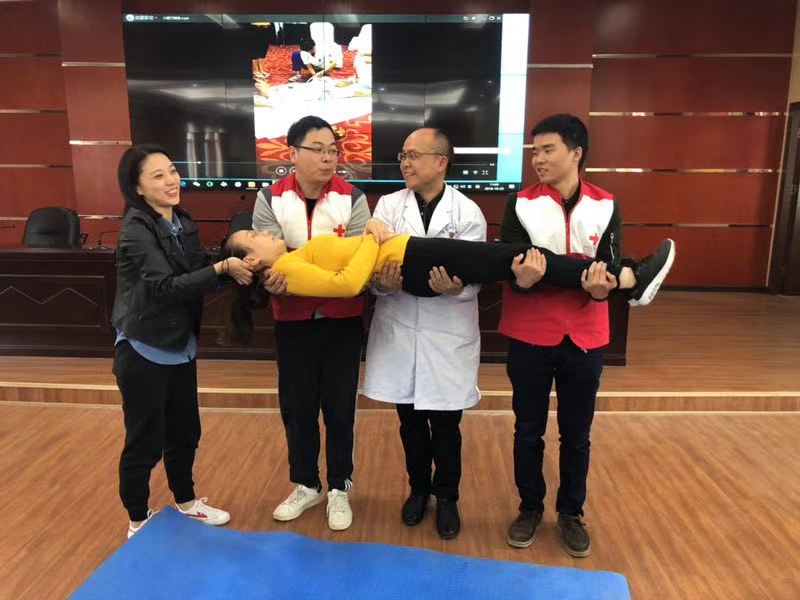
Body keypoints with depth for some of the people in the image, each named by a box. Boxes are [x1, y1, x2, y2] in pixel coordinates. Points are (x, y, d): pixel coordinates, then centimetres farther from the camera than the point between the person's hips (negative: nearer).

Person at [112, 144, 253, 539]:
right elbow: (167, 286, -27)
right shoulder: (136, 230, -18)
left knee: (185, 432, 19)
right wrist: (223, 268, -32)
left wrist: (234, 268, -15)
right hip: (143, 353, -7)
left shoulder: (183, 223, 4)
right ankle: (138, 521, 29)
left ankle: (185, 501, 40)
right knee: (144, 442, 7)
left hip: (181, 348, 7)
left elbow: (199, 274, 4)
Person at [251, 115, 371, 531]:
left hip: (342, 320, -1)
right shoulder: (270, 199, -2)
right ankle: (306, 485, 34)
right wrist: (271, 280, -30)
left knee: (339, 406, 8)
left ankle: (338, 488, 28)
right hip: (293, 320, 1)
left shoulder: (352, 198, -5)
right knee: (296, 405, 12)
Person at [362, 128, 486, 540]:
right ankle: (419, 488, 39)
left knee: (446, 424, 9)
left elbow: (474, 279, -9)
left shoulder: (468, 213, -5)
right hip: (399, 332, 2)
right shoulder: (388, 205, 2)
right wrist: (381, 283, -26)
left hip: (448, 335, -2)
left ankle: (447, 497, 33)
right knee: (410, 420, 16)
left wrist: (455, 288, -31)